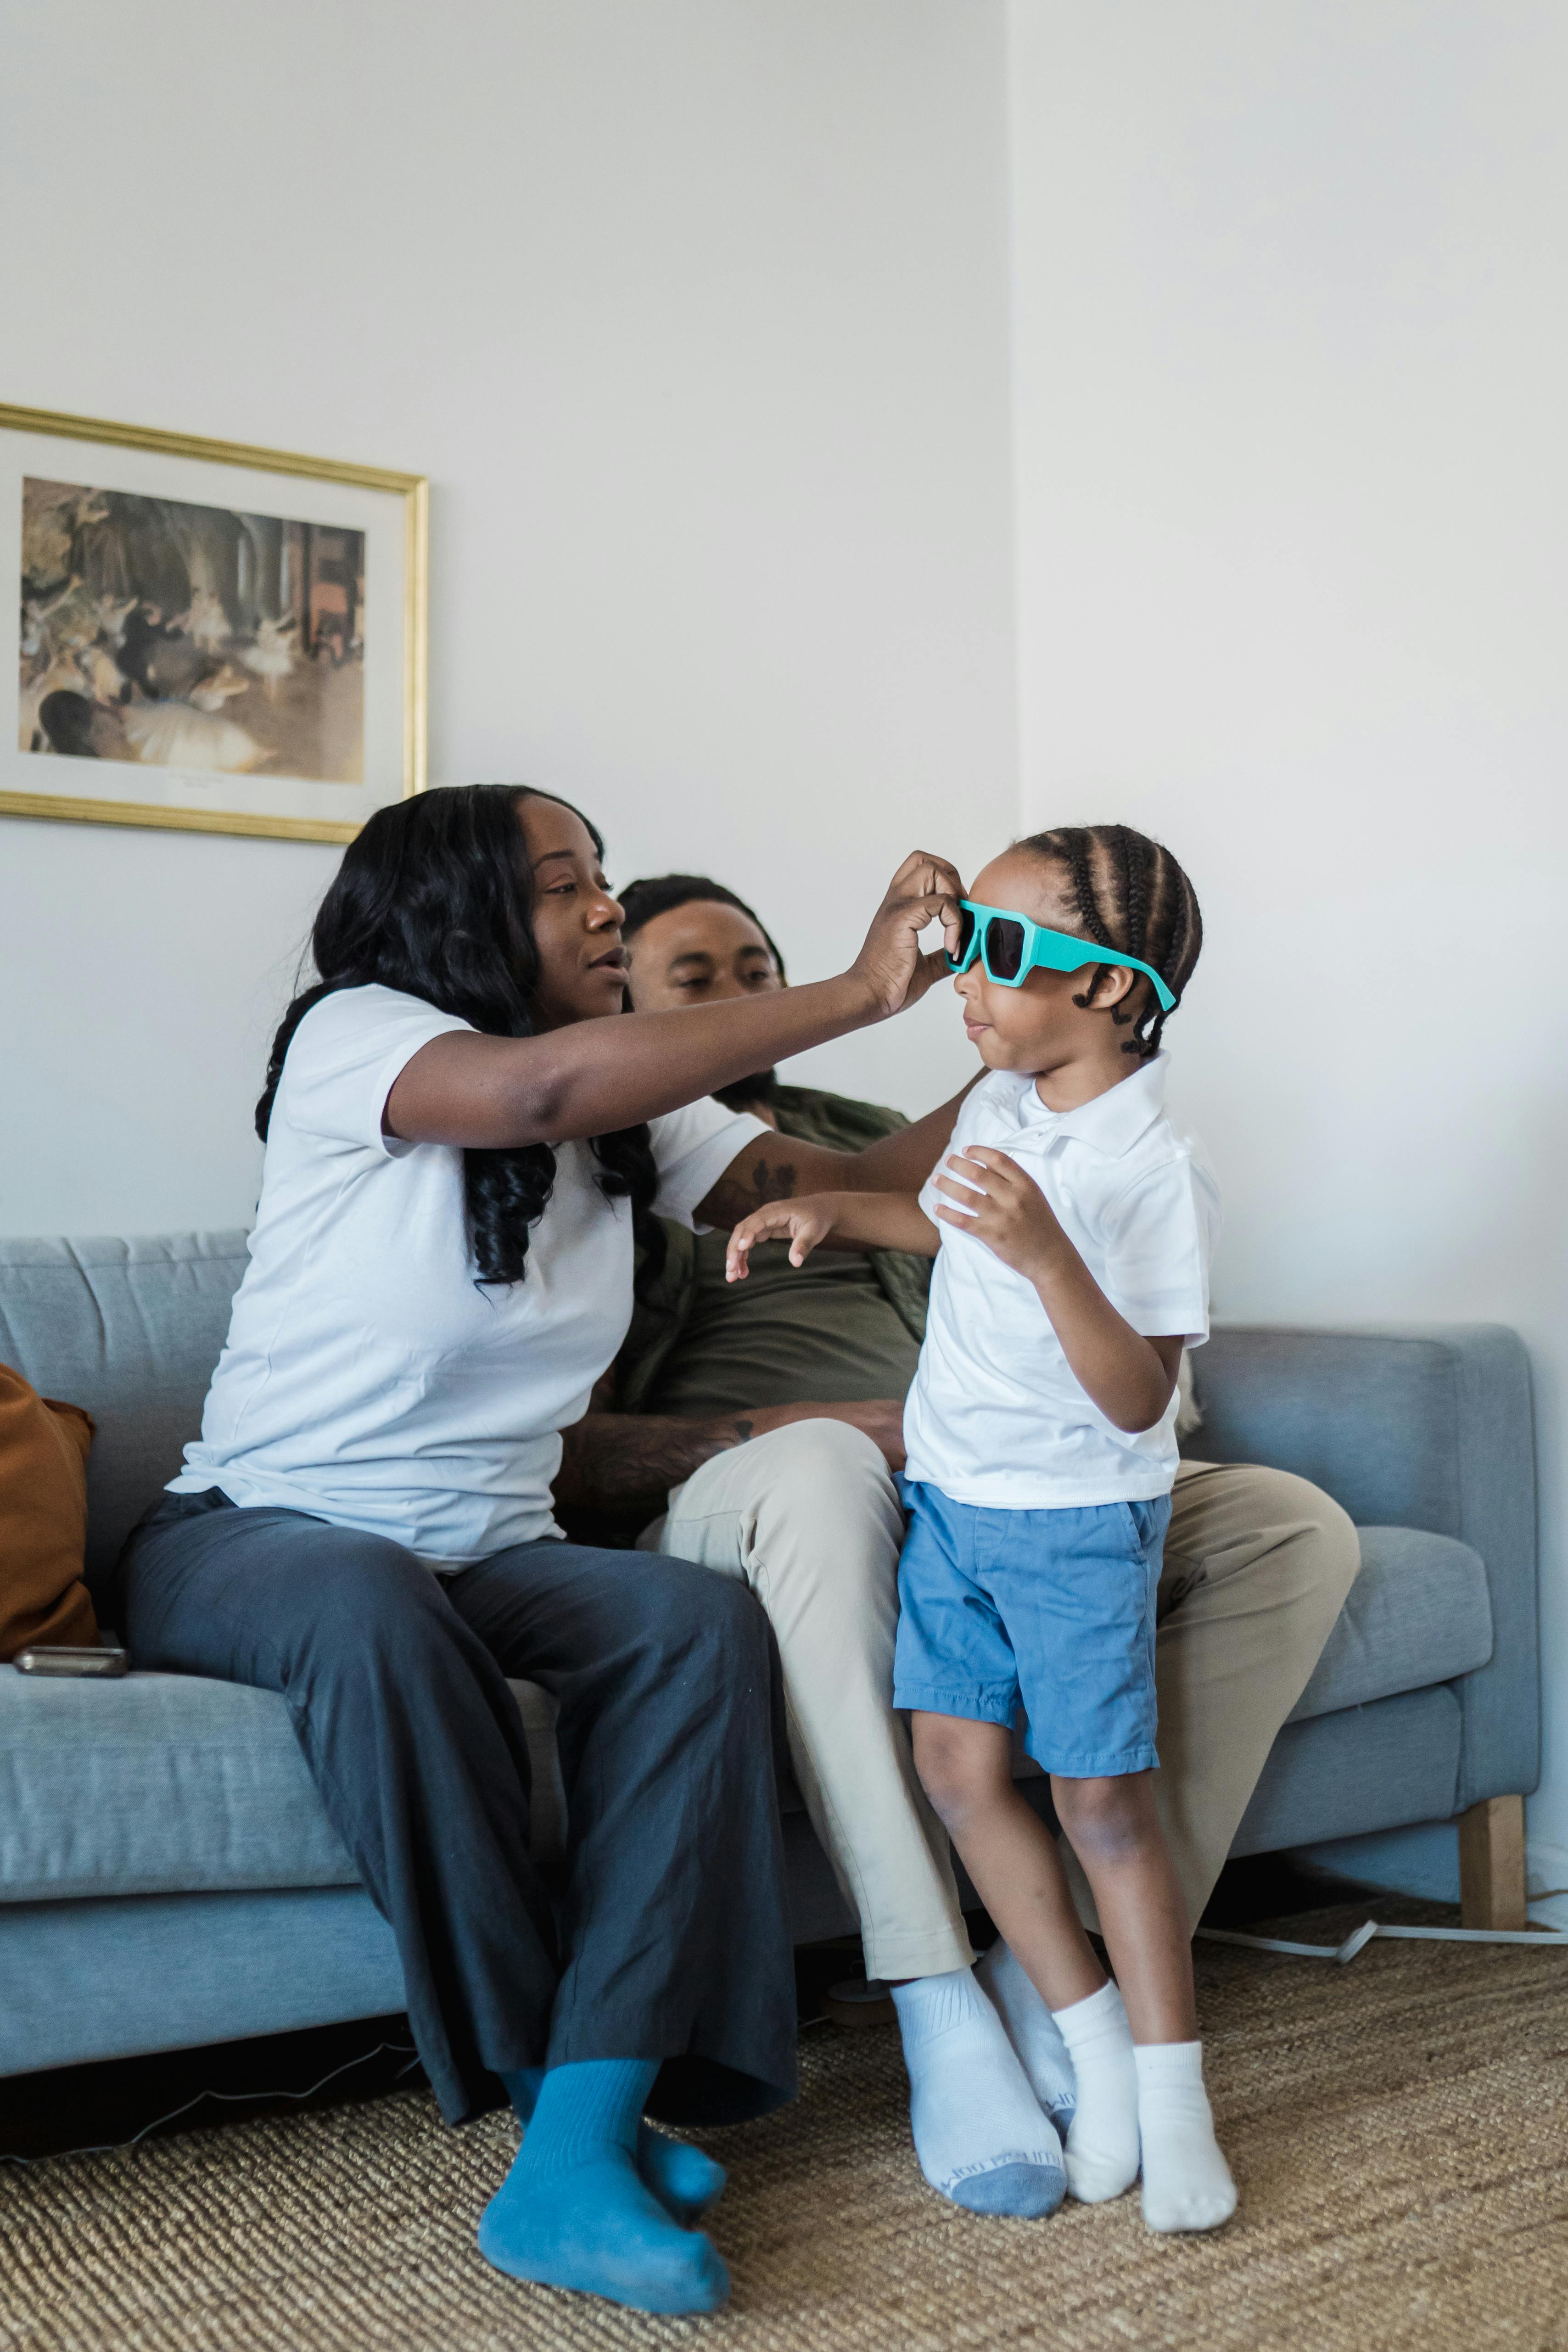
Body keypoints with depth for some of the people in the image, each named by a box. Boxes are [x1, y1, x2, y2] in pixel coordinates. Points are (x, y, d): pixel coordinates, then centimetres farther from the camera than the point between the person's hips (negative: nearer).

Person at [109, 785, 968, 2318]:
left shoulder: (639, 1118, 9)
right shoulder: (353, 1036, -10)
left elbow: (851, 1189, 0)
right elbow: (544, 1087, -31)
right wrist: (858, 994, -29)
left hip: (487, 1554, 5)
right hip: (251, 1538, -4)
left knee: (706, 1625, -26)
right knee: (378, 1606, -39)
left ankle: (575, 2154, -30)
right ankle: (548, 2081, -23)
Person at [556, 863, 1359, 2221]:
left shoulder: (853, 1130, 28)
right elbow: (560, 1455, -6)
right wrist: (775, 1428, -21)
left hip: (967, 1498, 6)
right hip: (731, 1519, -5)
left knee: (1295, 1527, -12)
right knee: (824, 1466, -42)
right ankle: (942, 2013, -36)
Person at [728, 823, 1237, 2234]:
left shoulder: (1158, 1168, -21)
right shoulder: (1000, 1107, 2)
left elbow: (1136, 1397, -28)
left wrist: (1045, 1248, -39)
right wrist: (831, 1211, 10)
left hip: (1081, 1520, -7)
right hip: (952, 1495, 7)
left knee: (1100, 1795, -2)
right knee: (957, 1761, 2)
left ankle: (1174, 2093, 15)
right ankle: (1097, 2049, 16)